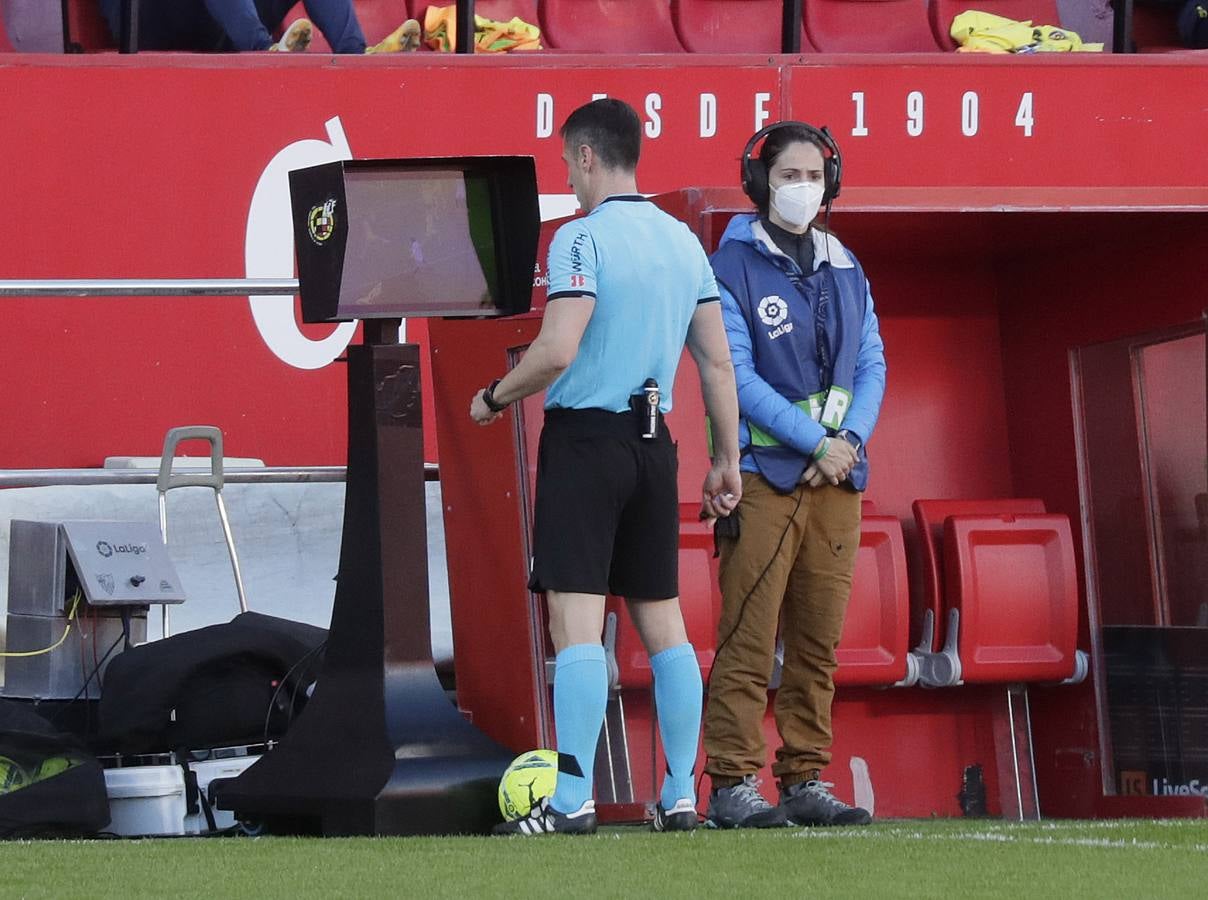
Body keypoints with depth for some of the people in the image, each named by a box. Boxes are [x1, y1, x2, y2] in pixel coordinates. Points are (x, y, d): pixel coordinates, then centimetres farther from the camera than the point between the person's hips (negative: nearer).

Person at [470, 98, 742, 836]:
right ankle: (681, 797, 12)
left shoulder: (582, 237, -11)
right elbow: (718, 361, 11)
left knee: (577, 622, -8)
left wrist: (494, 398, -3)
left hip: (584, 441, -7)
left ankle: (573, 801, -13)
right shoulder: (684, 241, 10)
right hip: (653, 443, 7)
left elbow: (556, 352, -20)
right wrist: (727, 459, 16)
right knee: (663, 620, 11)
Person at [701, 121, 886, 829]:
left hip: (837, 475, 6)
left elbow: (871, 364, 12)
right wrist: (816, 443, -13)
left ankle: (807, 781, 10)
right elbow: (737, 373, -10)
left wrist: (850, 440, -6)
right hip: (763, 472, -6)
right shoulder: (732, 266, -3)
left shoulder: (846, 268, 14)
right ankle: (734, 785, -7)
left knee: (819, 638, 6)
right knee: (749, 637, -8)